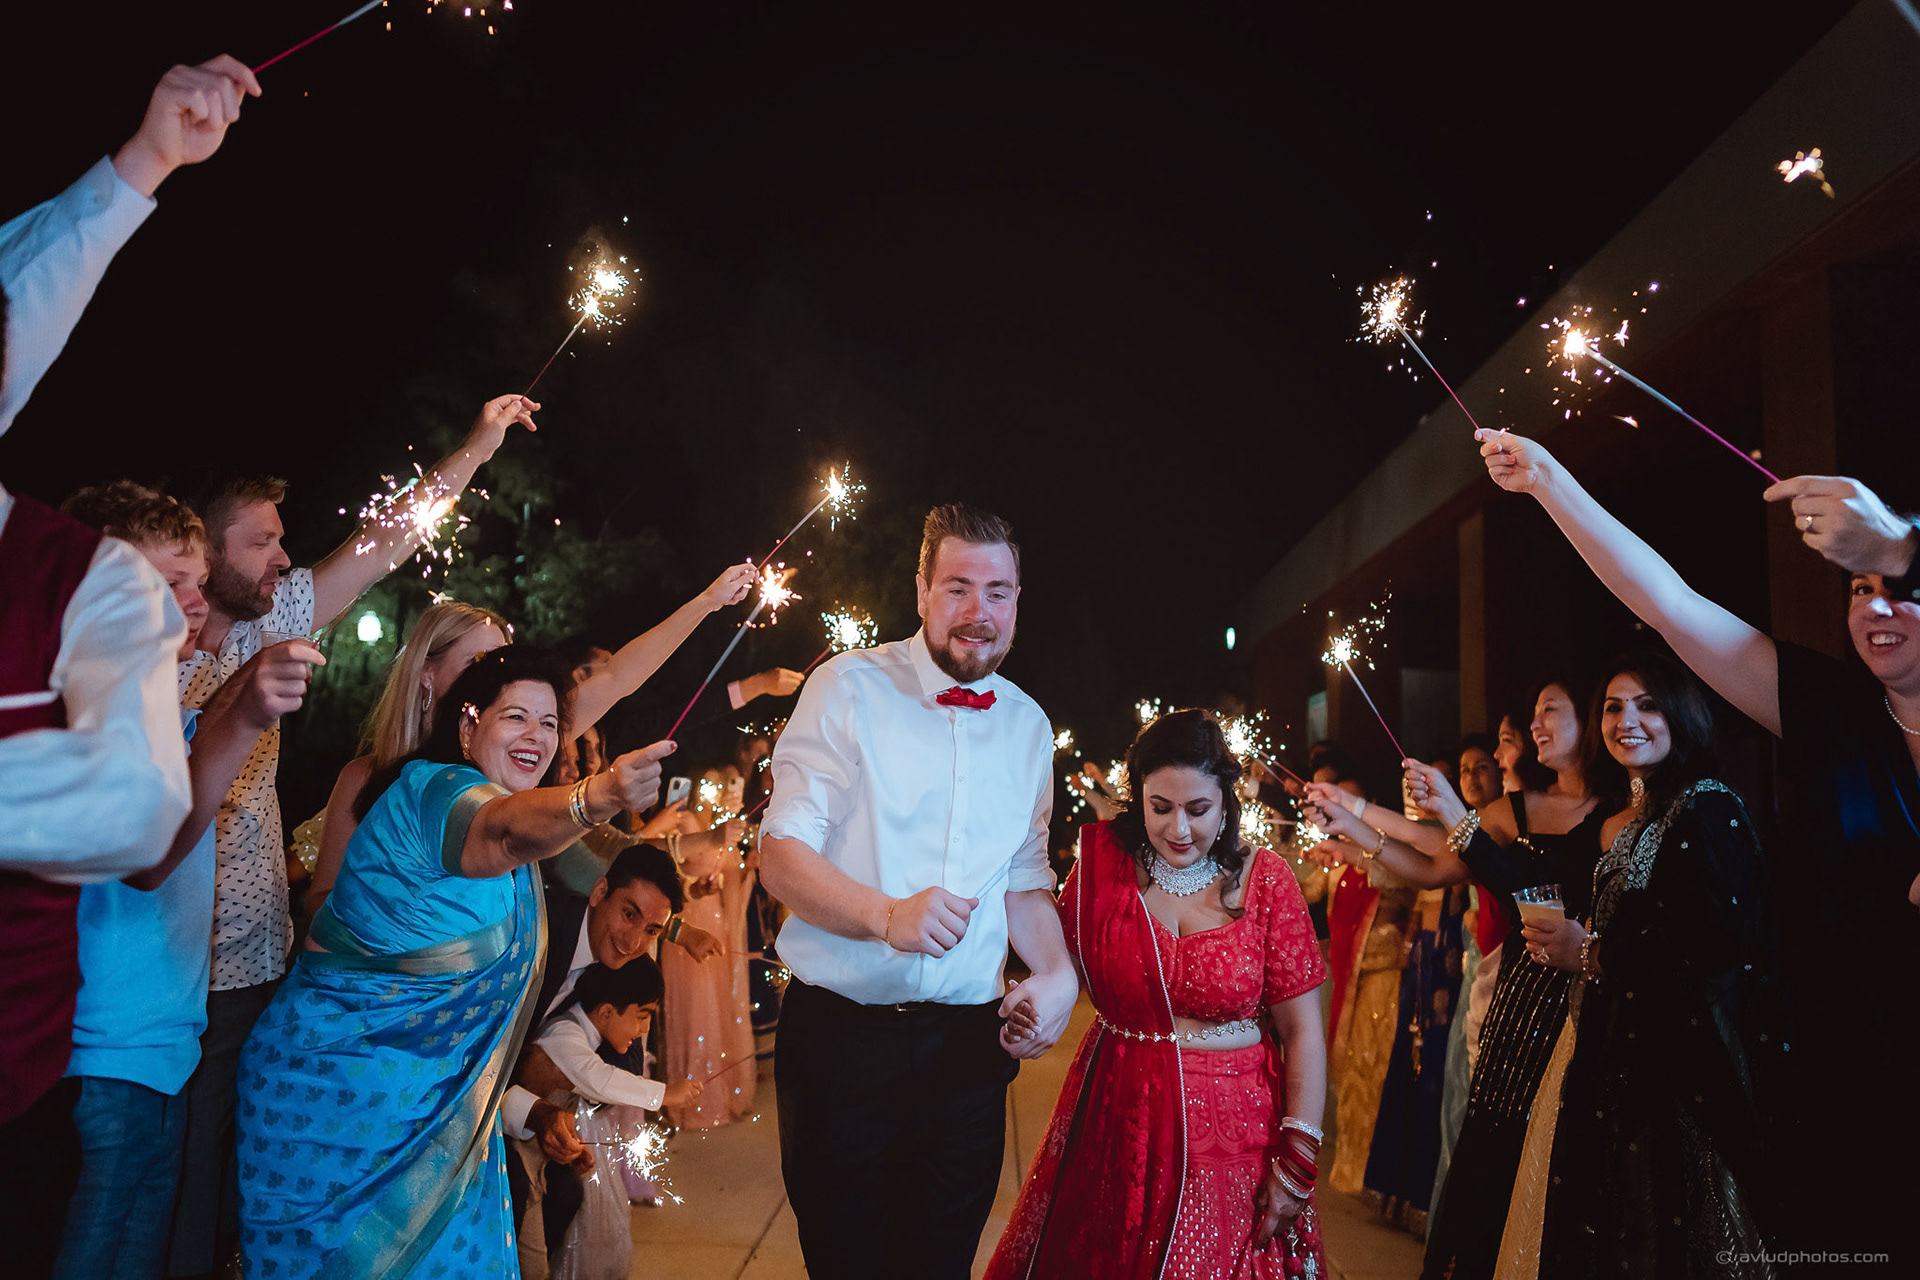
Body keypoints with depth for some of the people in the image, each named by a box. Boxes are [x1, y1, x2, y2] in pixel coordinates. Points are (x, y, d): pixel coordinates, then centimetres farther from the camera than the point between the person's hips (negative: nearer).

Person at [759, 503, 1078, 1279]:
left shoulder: (1028, 725, 8)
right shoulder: (849, 687, -6)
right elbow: (782, 856, -10)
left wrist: (1058, 973, -3)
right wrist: (887, 914, -28)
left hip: (968, 1041, 4)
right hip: (839, 1034, -3)